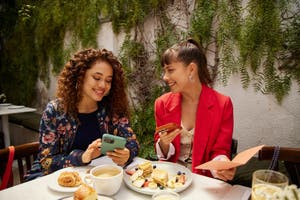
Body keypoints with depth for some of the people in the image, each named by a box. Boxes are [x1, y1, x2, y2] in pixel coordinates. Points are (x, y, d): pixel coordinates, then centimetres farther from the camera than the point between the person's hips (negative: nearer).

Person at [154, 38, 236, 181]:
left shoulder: (222, 104, -11)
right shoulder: (162, 103, -4)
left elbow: (219, 151, -3)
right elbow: (163, 153, 4)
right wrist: (163, 143, -17)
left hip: (203, 179, -1)